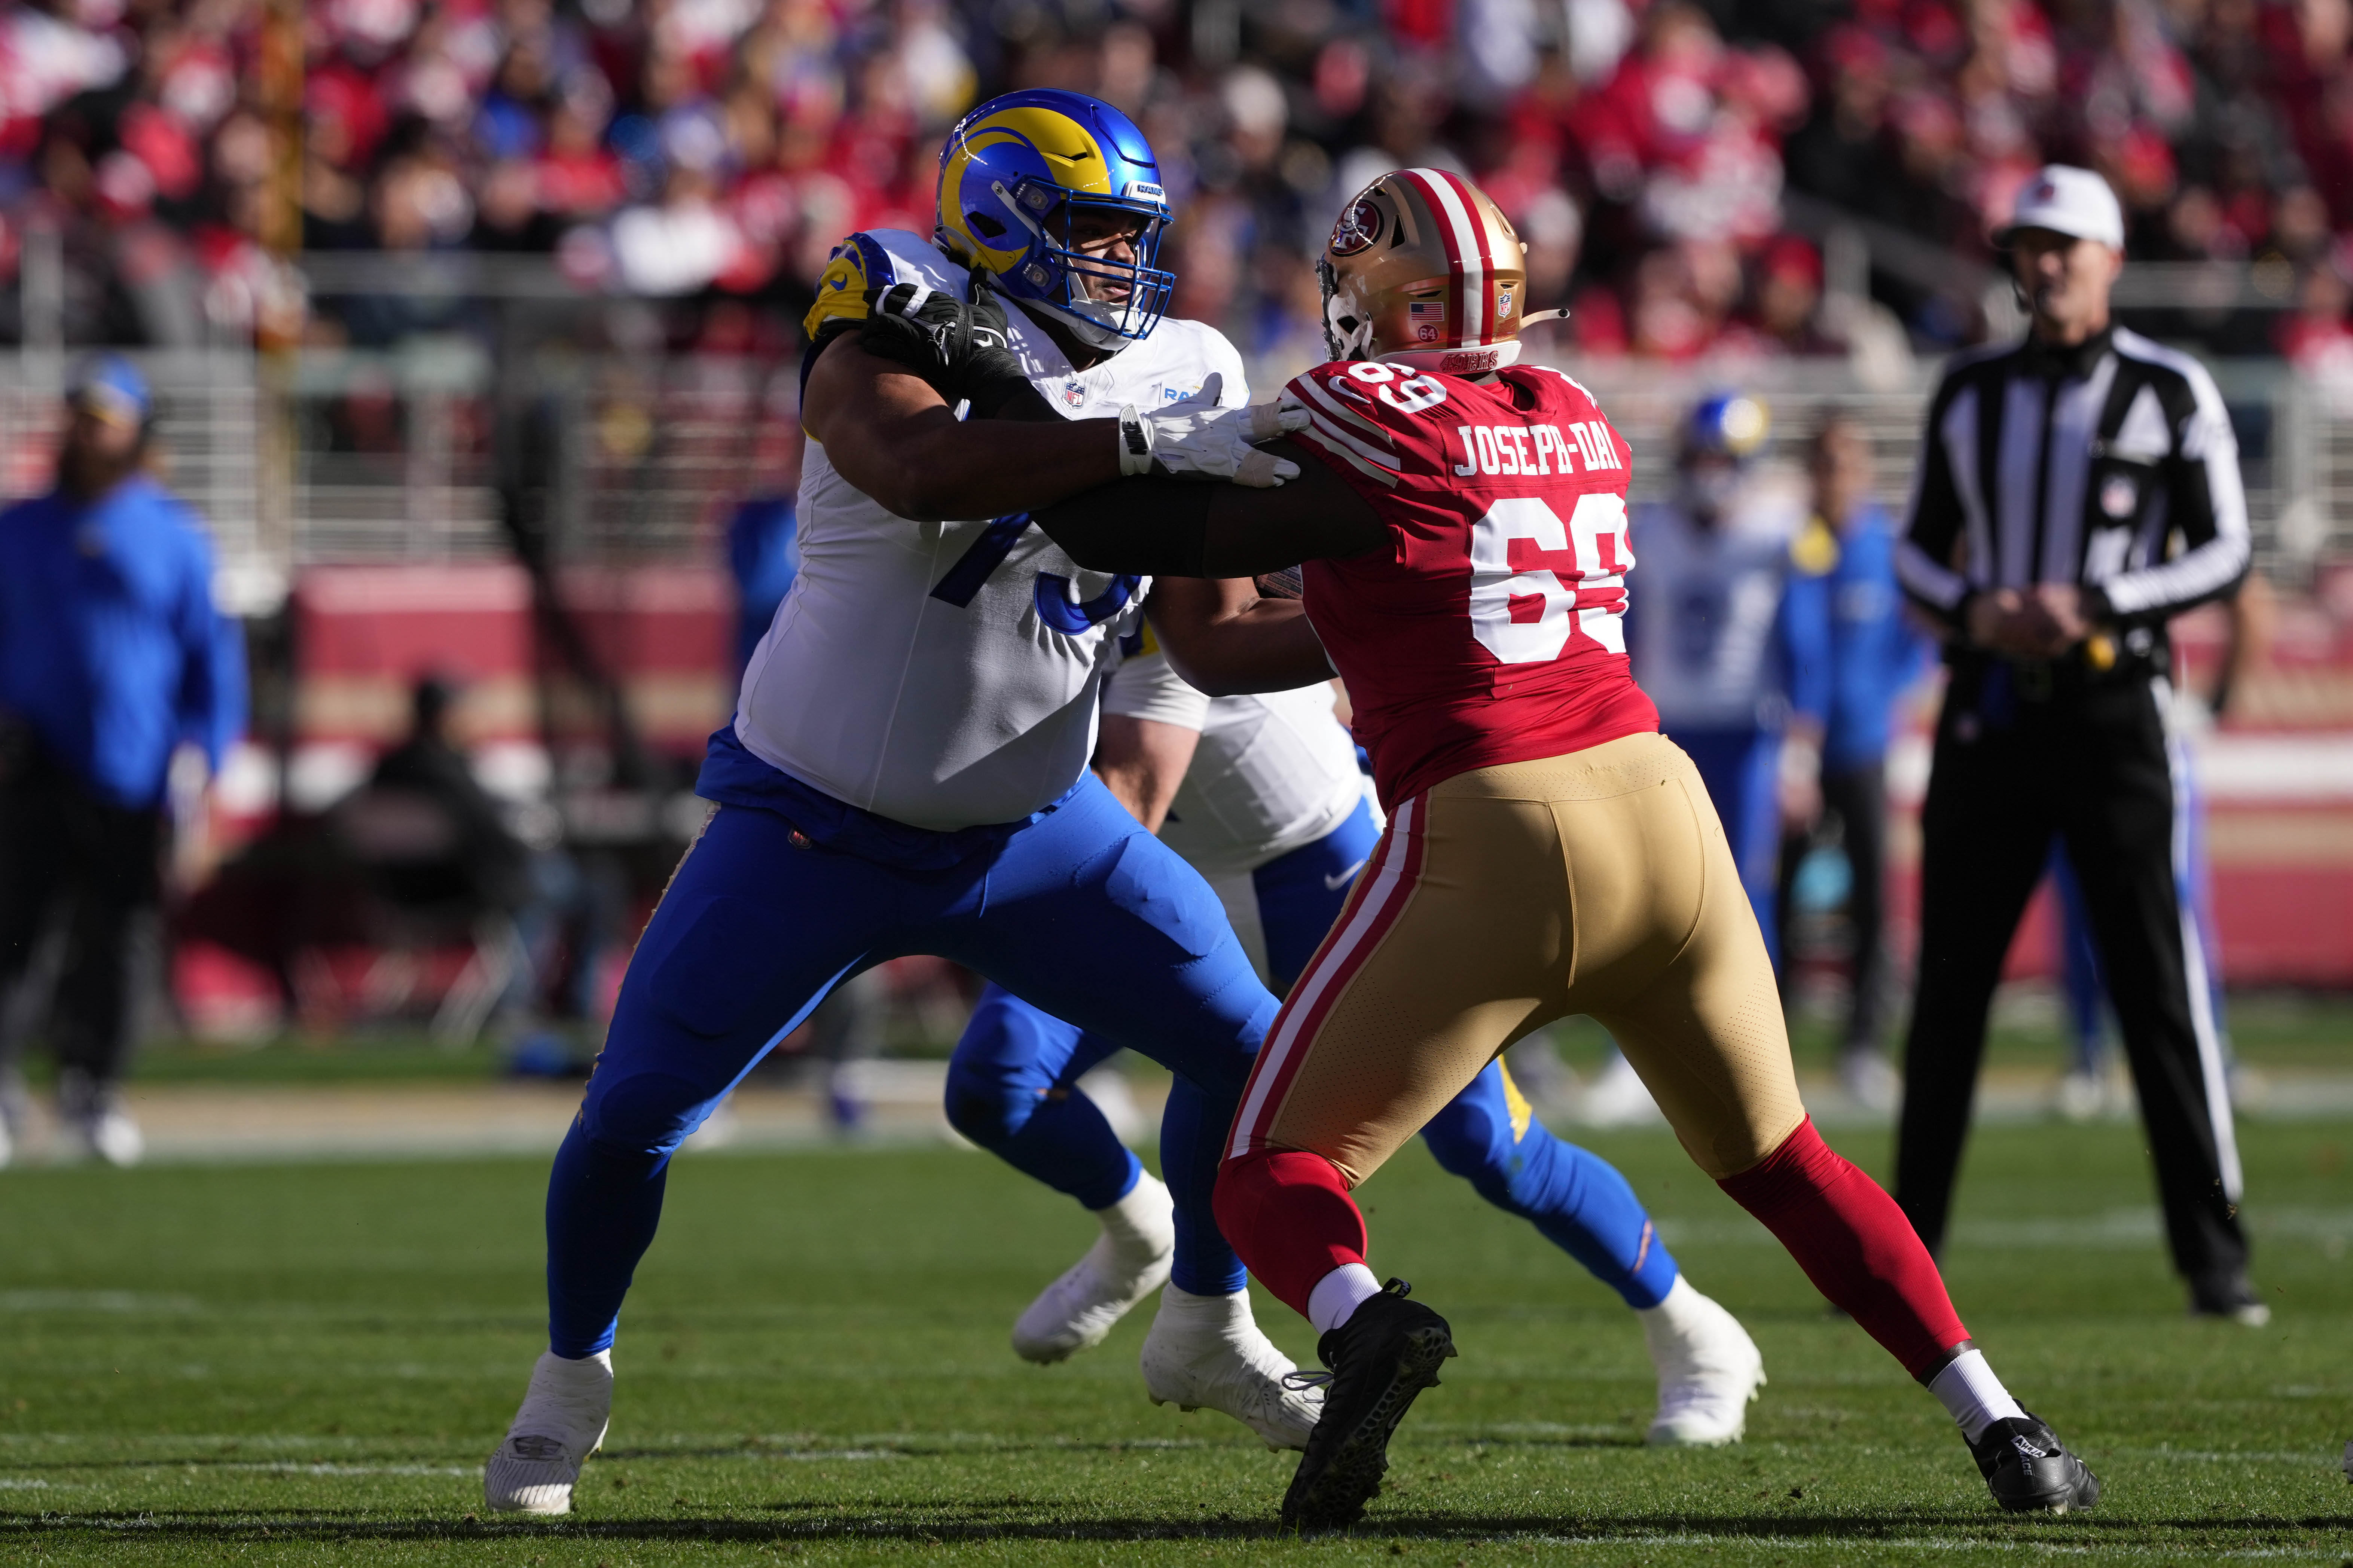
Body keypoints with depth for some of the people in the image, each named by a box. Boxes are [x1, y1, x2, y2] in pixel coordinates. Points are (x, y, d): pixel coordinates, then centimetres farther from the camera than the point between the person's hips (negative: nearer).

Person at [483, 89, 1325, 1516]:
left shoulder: (1169, 382, -1)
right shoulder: (887, 349, -19)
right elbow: (919, 470, -43)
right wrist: (1154, 446, -46)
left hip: (1029, 824, 5)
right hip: (818, 831, -5)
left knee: (1246, 1044, -1)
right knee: (636, 1113, -4)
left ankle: (1209, 1333, 23)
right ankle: (573, 1379, 22)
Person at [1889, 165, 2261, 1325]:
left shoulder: (2170, 394, 0)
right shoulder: (1971, 394, 11)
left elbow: (2223, 552, -1)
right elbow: (1919, 549, 17)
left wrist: (2098, 606, -14)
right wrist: (1974, 610, -5)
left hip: (2110, 706, -3)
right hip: (1989, 706, 4)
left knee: (2157, 983, -8)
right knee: (1948, 986, 6)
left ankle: (2213, 1254, -5)